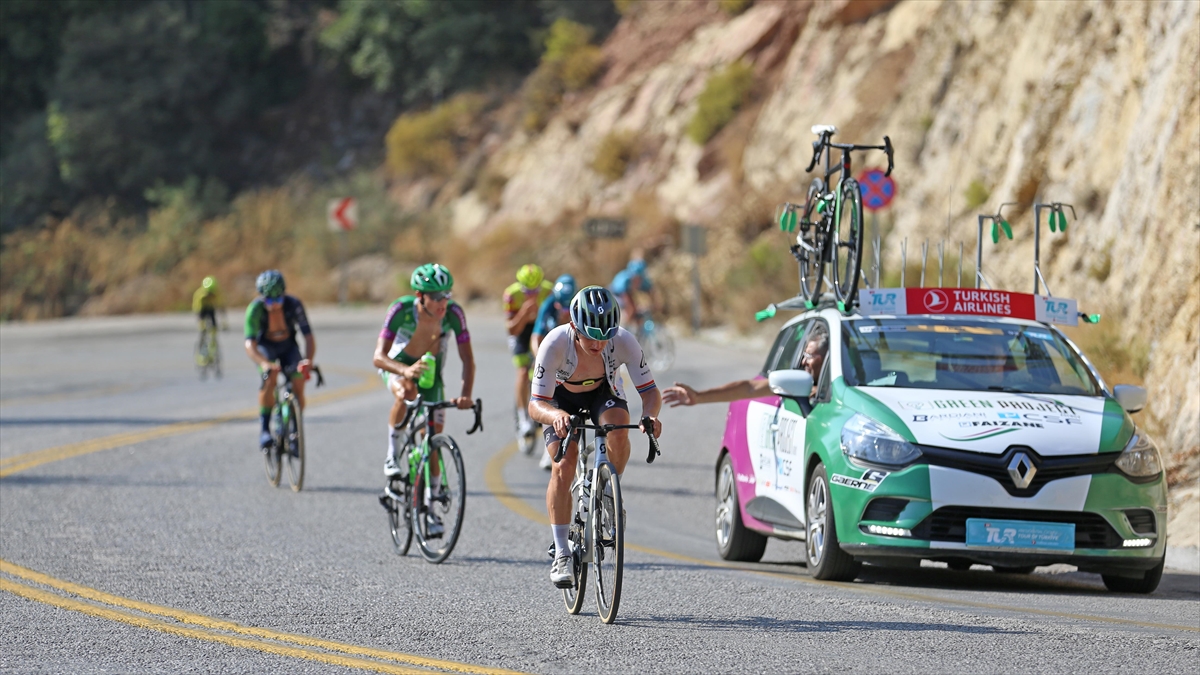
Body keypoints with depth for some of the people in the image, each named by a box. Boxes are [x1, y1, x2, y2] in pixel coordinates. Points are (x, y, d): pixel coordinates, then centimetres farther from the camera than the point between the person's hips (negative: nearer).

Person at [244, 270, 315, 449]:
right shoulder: (255, 309, -30)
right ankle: (265, 429, -22)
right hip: (266, 347, -1)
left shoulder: (294, 305, -28)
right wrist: (263, 363, -55)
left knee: (298, 387, -19)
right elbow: (250, 344, -36)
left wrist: (308, 360, -49)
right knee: (269, 376, -32)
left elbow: (309, 336, -30)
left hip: (288, 347, 1)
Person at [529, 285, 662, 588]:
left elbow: (649, 390, -25)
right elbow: (535, 404, -35)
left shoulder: (623, 341, -33)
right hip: (562, 398, -1)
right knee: (563, 467, -20)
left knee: (618, 430, -32)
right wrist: (556, 416, -58)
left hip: (604, 392, 1)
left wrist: (650, 415, -47)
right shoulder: (555, 344, -36)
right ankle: (561, 553, -11)